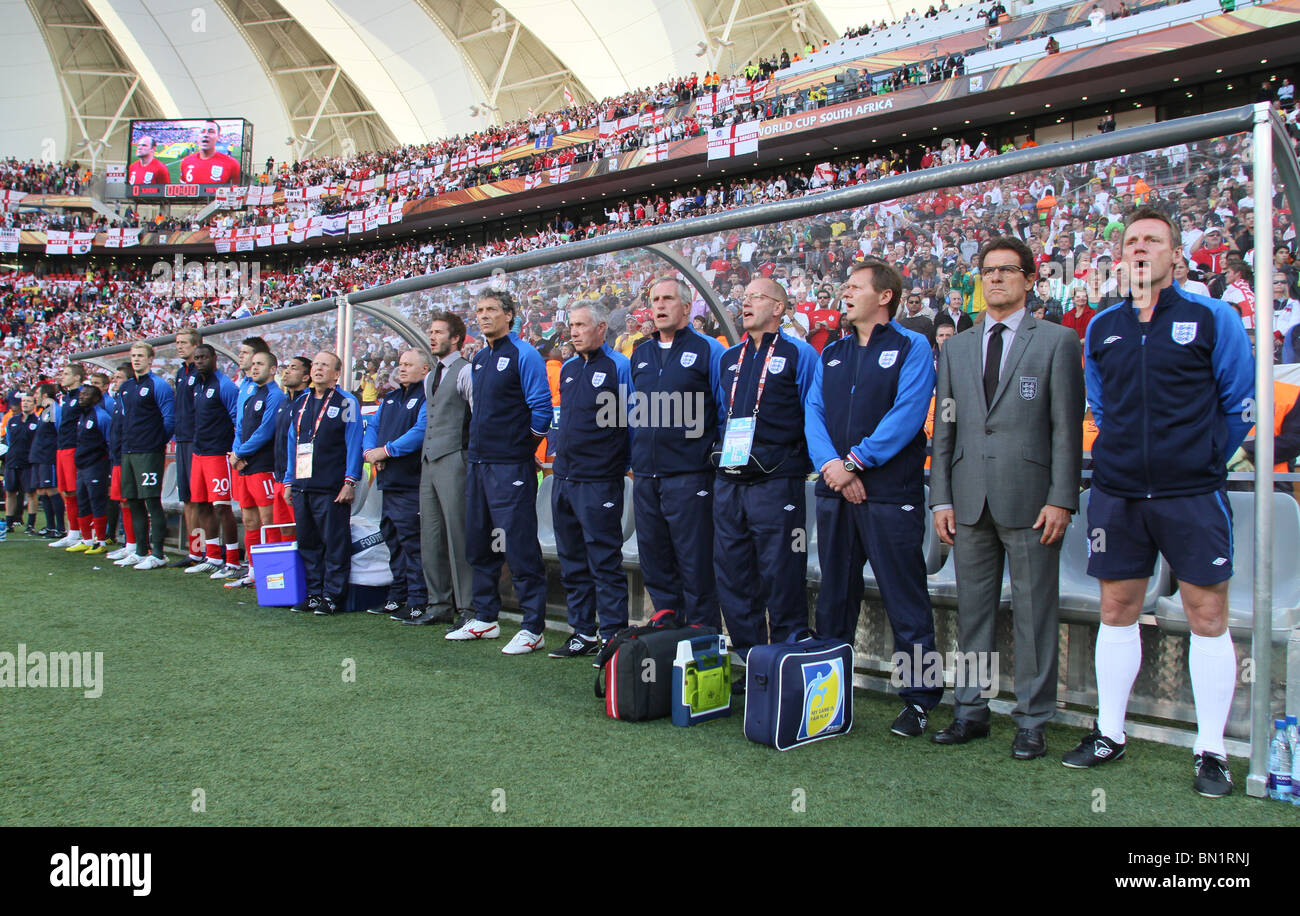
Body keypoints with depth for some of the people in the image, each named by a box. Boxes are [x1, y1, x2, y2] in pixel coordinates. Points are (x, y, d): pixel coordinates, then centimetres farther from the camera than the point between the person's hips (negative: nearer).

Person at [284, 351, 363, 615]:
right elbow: (292, 443, 22)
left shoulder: (346, 402, -1)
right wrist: (289, 480, 17)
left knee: (335, 543, -2)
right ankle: (313, 593, 18)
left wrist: (350, 481, -12)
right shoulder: (300, 403, 17)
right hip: (302, 486, 7)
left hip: (332, 489, -6)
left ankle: (331, 596, 4)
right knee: (307, 543, 10)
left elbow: (354, 443, -5)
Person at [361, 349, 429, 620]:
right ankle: (397, 597, 23)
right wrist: (369, 451, -1)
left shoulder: (426, 398, -8)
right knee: (392, 537, 14)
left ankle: (418, 602, -5)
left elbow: (421, 432, -20)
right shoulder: (389, 399, 21)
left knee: (411, 540, -9)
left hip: (411, 483, -9)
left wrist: (386, 450, -17)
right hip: (389, 481, 9)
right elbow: (372, 427, 20)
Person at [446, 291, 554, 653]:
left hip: (510, 467, -9)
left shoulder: (523, 355, -8)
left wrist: (524, 443, -5)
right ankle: (485, 619, 26)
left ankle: (532, 629, -1)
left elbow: (541, 407, -10)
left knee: (520, 548, -7)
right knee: (479, 545, 14)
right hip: (478, 464, 9)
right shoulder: (479, 359, 16)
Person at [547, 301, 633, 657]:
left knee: (605, 562, -4)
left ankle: (612, 637, 3)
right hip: (563, 479, 8)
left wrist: (622, 462, -2)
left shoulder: (619, 367, -7)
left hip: (599, 482, -8)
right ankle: (582, 633, 21)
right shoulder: (567, 369, 15)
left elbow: (633, 421, -5)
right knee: (572, 562, 12)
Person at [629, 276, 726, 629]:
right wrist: (635, 460, 17)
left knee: (695, 567, -3)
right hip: (645, 477, 6)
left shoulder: (707, 350, 0)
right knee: (654, 566, 11)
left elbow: (727, 410, 1)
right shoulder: (639, 355, 16)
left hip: (689, 476, -6)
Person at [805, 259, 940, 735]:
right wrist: (830, 464, -10)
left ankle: (919, 700, 7)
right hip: (835, 494, 6)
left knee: (905, 601, -2)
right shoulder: (831, 354, 17)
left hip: (890, 494, -6)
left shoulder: (911, 348, -1)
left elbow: (907, 415, -13)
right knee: (834, 597, 13)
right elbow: (813, 413, 8)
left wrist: (856, 462, -16)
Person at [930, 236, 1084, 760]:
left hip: (1029, 499, -4)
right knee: (972, 609, 10)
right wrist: (941, 498, 6)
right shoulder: (956, 348, 15)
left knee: (1034, 613, 1)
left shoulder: (1057, 342, 3)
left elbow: (1068, 426, -2)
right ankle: (971, 712, 20)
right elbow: (944, 428, 13)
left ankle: (1032, 722, 10)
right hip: (970, 498, 4)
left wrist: (1061, 499, -10)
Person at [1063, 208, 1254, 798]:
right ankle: (1109, 733, 20)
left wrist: (1204, 461, 8)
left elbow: (1240, 402, 5)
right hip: (1117, 493, 3)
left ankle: (1211, 751, 9)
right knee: (1117, 610, 9)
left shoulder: (1212, 318, 0)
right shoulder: (1102, 328, 10)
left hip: (1191, 494, -3)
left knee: (1207, 617, -1)